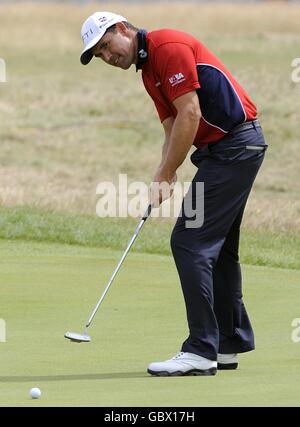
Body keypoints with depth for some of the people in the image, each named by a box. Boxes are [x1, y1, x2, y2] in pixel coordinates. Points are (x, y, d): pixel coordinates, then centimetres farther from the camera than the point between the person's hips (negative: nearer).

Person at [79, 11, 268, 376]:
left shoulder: (168, 47, -14)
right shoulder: (148, 71, 18)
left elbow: (190, 115, -19)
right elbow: (173, 129, 17)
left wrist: (164, 177, -14)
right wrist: (162, 176, 1)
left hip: (233, 145, -11)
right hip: (234, 146, 11)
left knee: (190, 241, -11)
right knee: (217, 246, 14)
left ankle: (201, 351, -12)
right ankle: (228, 345, 19)